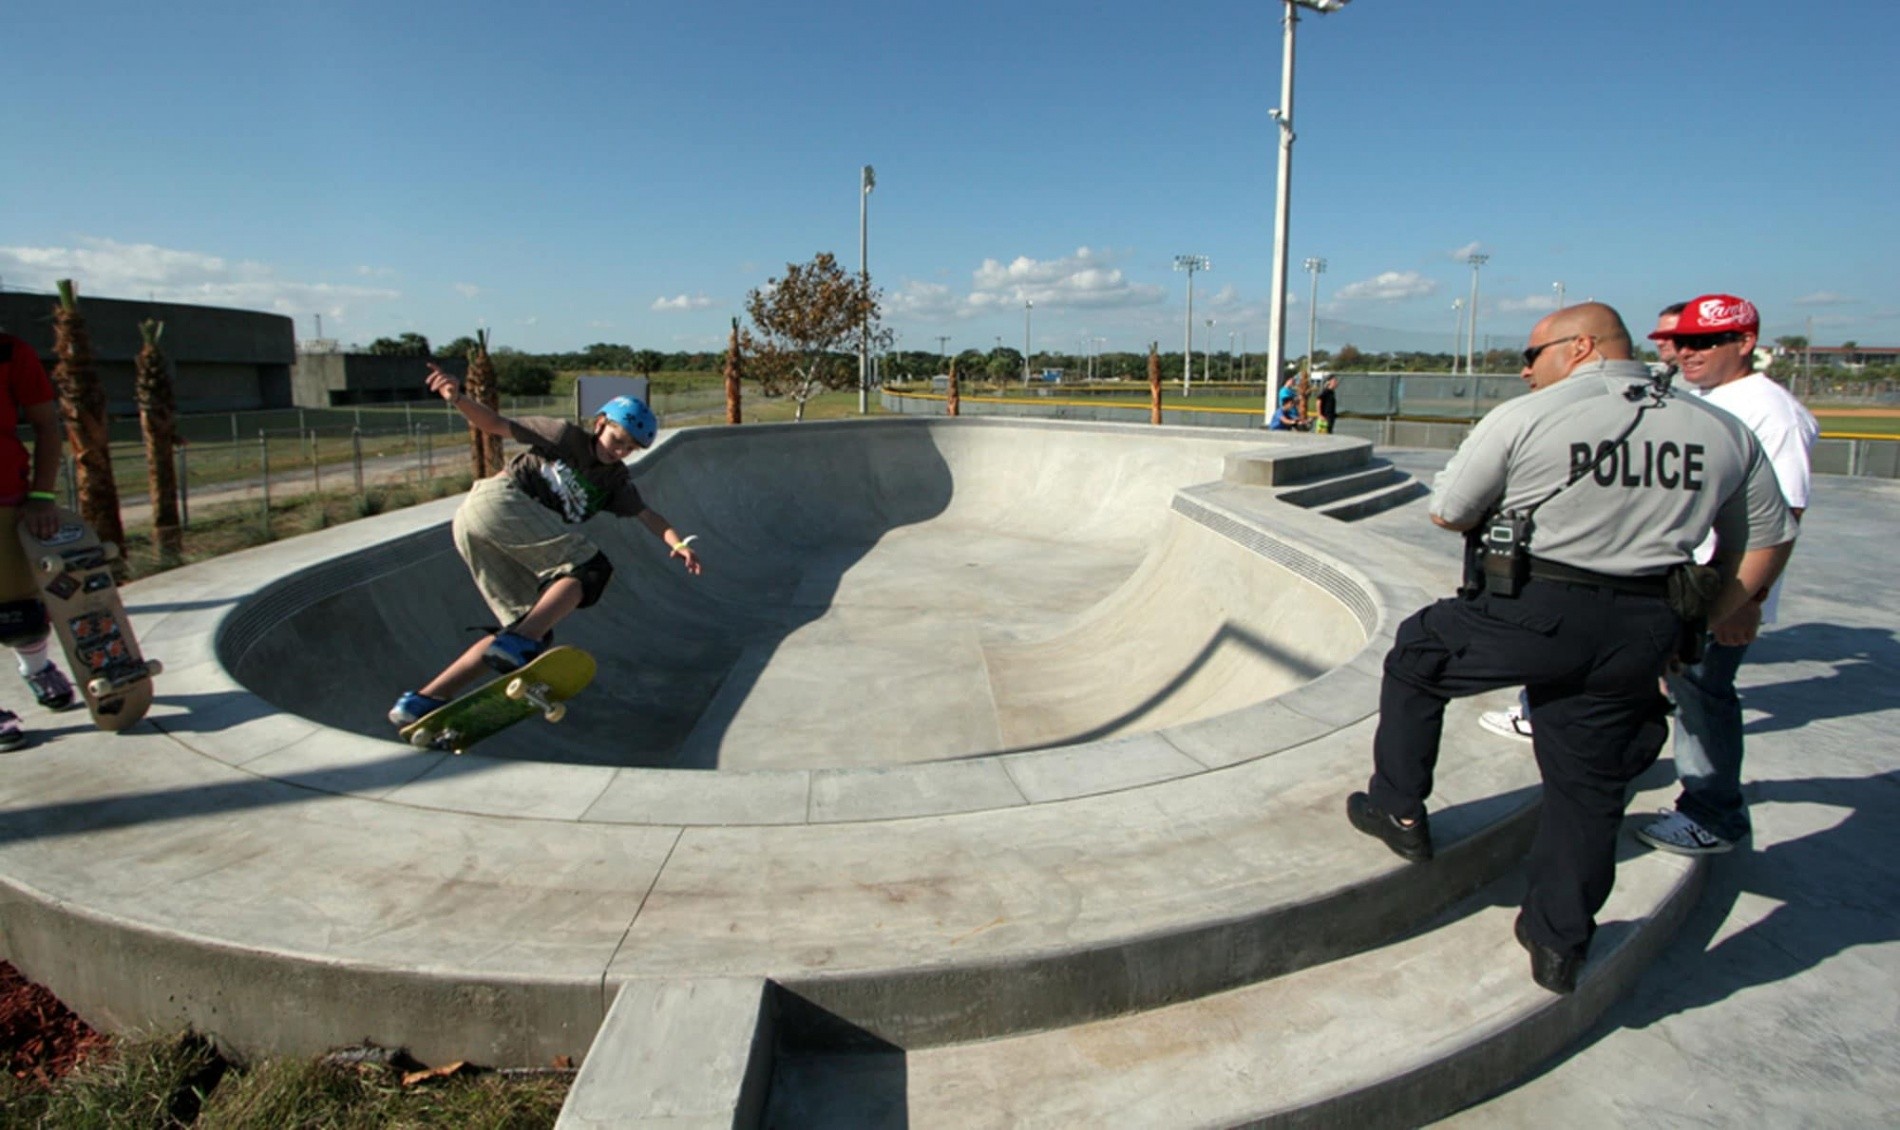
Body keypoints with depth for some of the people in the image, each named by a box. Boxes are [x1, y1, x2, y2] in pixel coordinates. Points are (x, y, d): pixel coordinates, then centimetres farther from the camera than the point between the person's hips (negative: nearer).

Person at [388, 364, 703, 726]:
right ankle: (517, 643, -41)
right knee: (589, 568, -21)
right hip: (496, 498, -8)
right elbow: (497, 425, 3)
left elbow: (647, 514, 7)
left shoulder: (616, 480, 21)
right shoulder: (567, 436, 6)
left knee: (534, 631, -1)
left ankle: (423, 700, -6)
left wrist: (677, 542, -12)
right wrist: (458, 399, -15)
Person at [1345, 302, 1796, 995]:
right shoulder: (1722, 432, 9)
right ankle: (1559, 944, 28)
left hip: (1534, 612, -5)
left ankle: (1398, 811, 28)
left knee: (1416, 658, 22)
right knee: (1589, 786, 16)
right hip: (1639, 633, 5)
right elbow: (1767, 543, 15)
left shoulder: (1524, 419, -8)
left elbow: (1447, 513, 0)